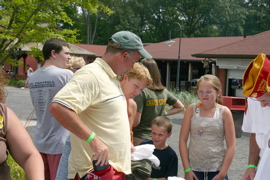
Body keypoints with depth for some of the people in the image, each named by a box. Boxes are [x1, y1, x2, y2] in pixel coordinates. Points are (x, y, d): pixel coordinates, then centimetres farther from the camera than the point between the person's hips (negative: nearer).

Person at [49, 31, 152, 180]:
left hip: (114, 167, 10)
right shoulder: (91, 75, -19)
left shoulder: (111, 77, 13)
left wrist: (126, 147, 24)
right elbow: (58, 107, -31)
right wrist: (93, 139, -30)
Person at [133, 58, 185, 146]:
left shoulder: (142, 92, -15)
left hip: (140, 139, -6)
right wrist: (164, 113, 10)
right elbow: (180, 107, 18)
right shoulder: (164, 91, 5)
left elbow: (135, 121, -17)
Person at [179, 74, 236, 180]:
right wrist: (187, 169, -5)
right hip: (193, 169, 1)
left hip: (216, 170, -1)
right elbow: (183, 140, -1)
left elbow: (231, 146, -3)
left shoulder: (224, 112, -5)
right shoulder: (192, 109, -2)